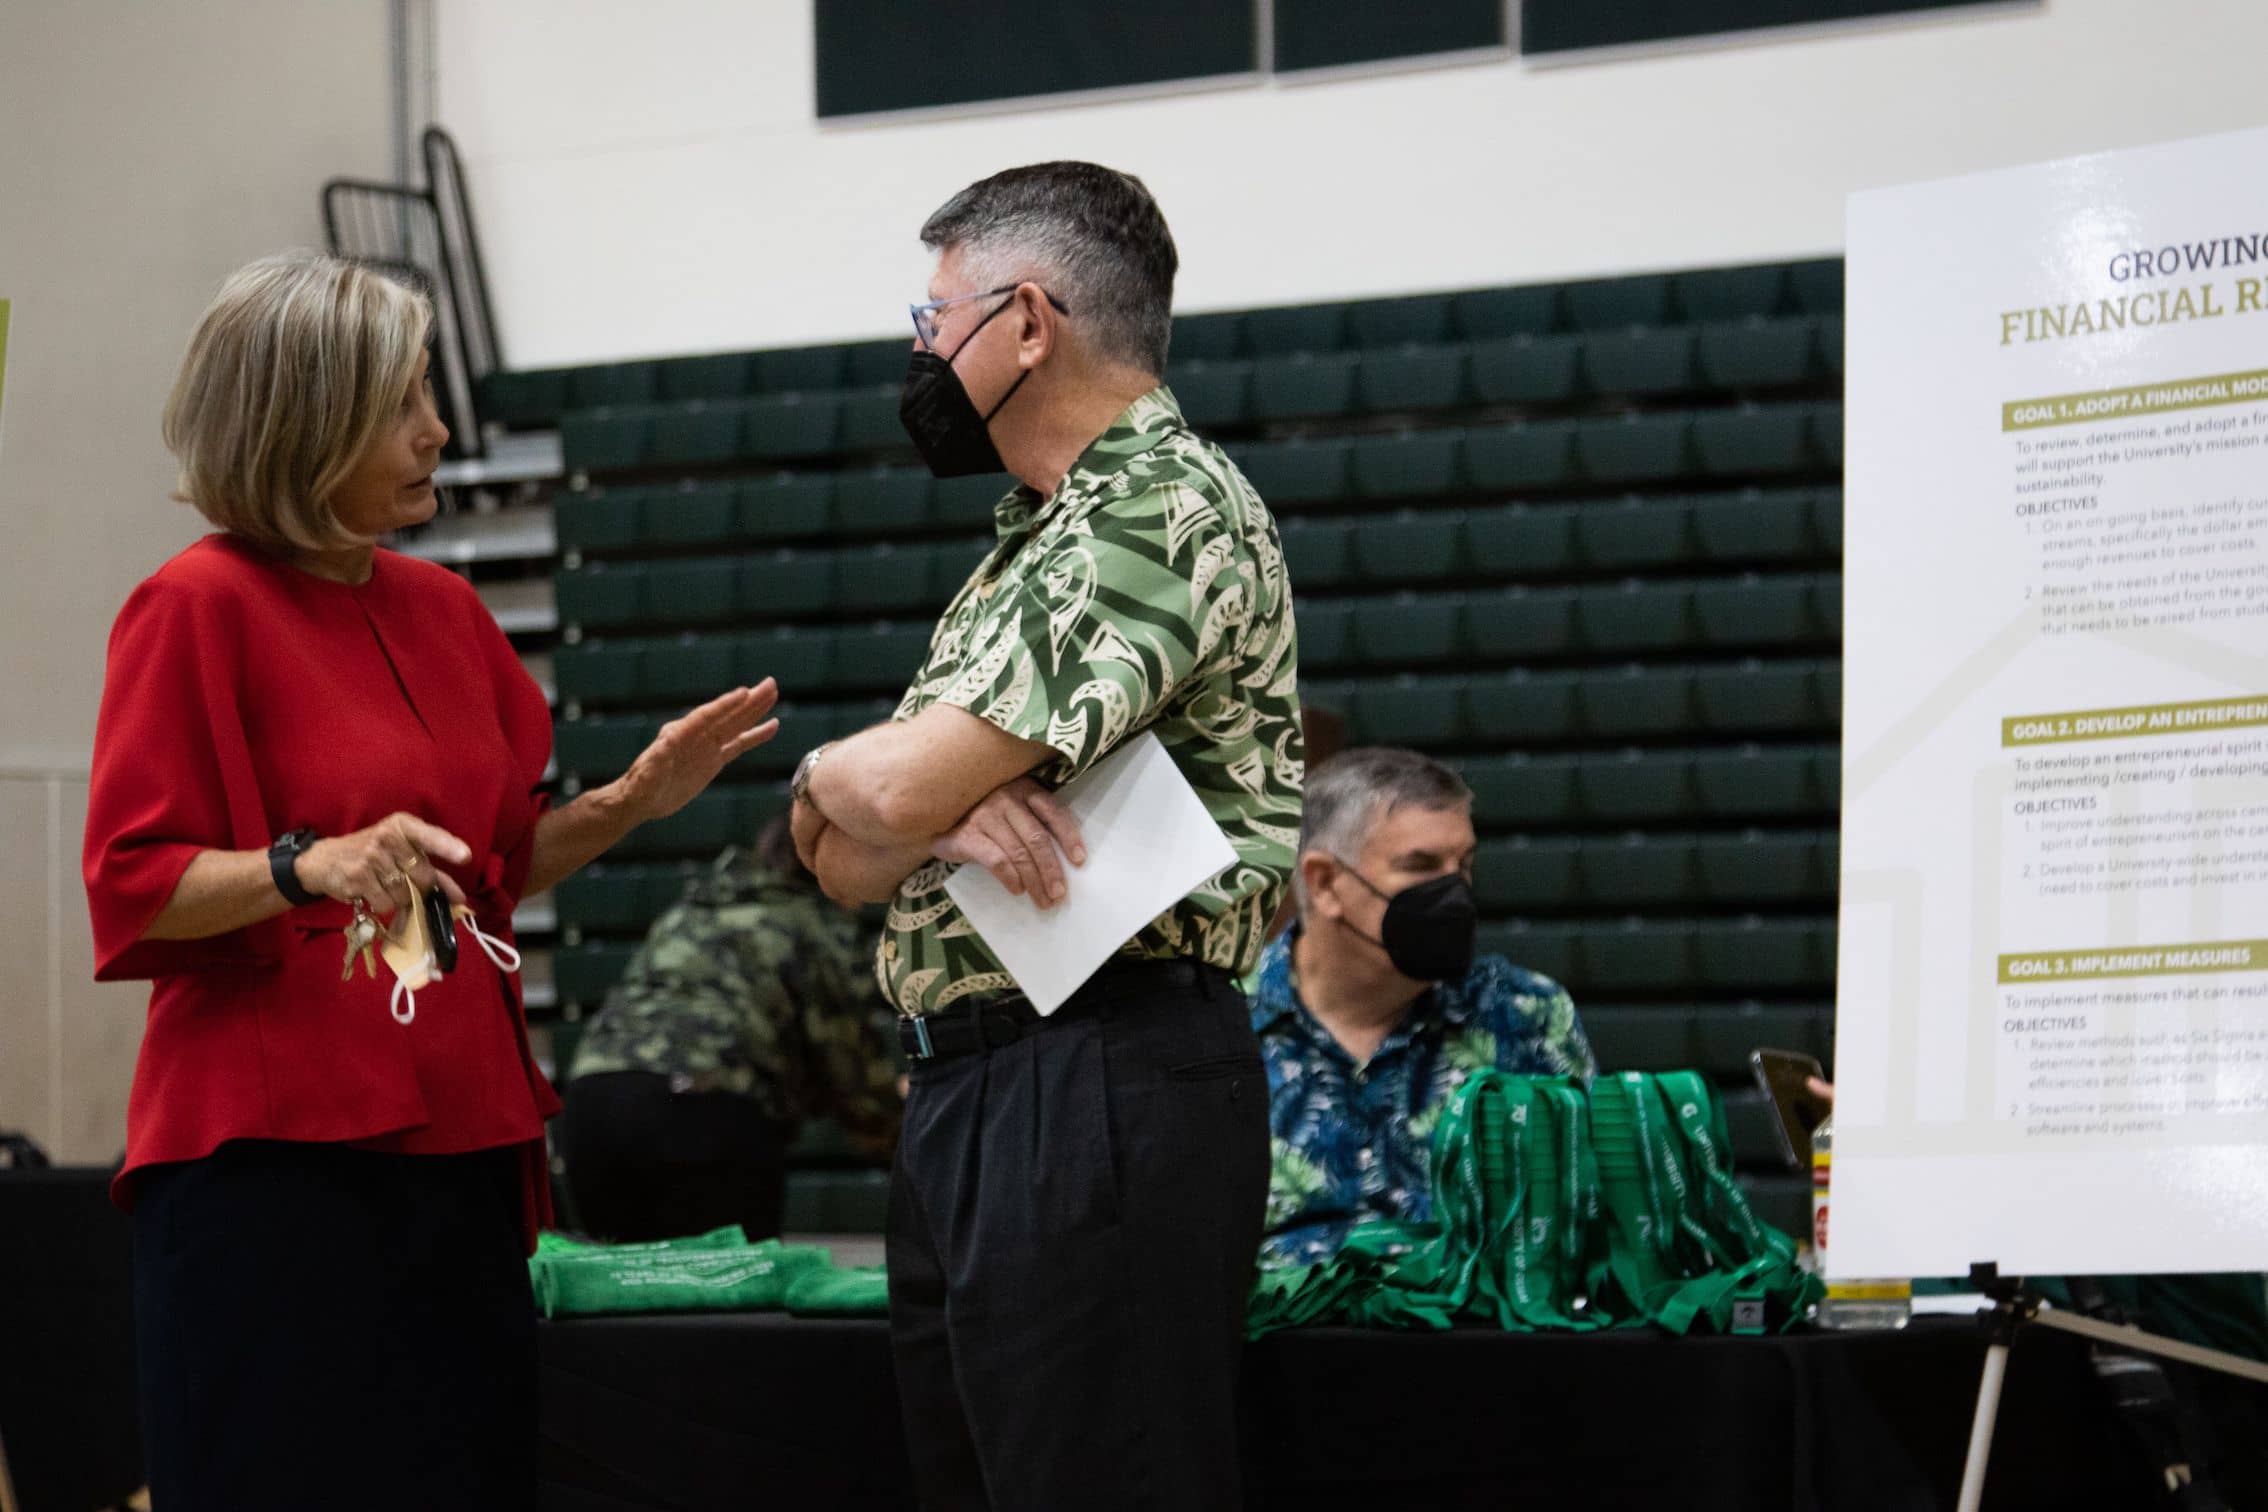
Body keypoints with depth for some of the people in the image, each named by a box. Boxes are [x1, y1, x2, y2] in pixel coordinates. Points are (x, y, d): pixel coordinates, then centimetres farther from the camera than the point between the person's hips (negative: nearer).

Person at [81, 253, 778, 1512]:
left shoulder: (440, 607, 14)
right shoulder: (199, 605, -7)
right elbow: (132, 888, -10)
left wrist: (630, 803, 7)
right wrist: (310, 867, -26)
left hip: (457, 1142, 7)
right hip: (272, 1158, -7)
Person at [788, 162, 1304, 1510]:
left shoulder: (1167, 510, -11)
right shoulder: (1038, 541, 21)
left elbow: (889, 794, -19)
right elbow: (850, 864, 15)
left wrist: (829, 774, 5)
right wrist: (950, 811, -8)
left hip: (1101, 1083, -10)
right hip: (965, 1094, 10)